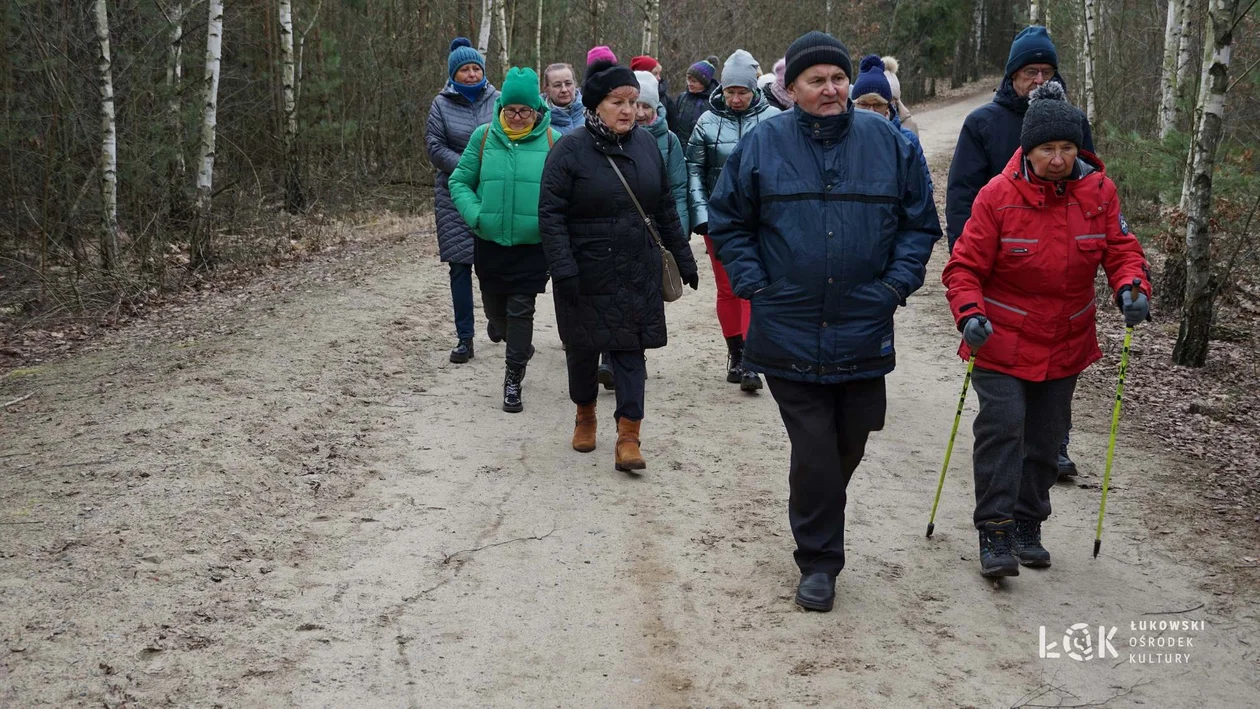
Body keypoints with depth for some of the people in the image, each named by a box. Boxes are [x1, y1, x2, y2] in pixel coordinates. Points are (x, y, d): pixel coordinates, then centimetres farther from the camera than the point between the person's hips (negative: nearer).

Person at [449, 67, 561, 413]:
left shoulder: (552, 141, -3)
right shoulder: (484, 137, 0)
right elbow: (460, 182, 6)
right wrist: (475, 214, -10)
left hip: (533, 245, -2)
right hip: (490, 242, 2)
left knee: (521, 310, -3)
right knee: (495, 306, 14)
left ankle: (513, 381, 6)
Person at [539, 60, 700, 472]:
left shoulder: (646, 145, 6)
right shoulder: (570, 150, -9)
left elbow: (665, 210, 13)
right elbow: (551, 214, -12)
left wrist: (683, 260, 15)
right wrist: (563, 269, -20)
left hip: (638, 274, 3)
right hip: (587, 275, -2)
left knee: (631, 351, -2)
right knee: (583, 349, 12)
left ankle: (628, 437, -1)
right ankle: (585, 415, 36)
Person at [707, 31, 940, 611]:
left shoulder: (888, 143, 1)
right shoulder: (762, 145, -2)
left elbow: (919, 224, 7)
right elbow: (727, 223, 6)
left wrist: (897, 285, -4)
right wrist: (754, 285, -3)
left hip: (864, 331, 2)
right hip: (788, 331, -2)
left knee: (850, 442, 15)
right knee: (813, 449, -1)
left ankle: (820, 523, 43)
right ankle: (819, 561, 13)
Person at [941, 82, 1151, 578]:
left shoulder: (1098, 191, -4)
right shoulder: (998, 195, -14)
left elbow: (1121, 249, 3)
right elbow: (965, 266, -10)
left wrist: (1132, 286, -19)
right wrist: (969, 313, -27)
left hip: (1066, 345, 4)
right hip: (1002, 342, -4)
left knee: (1044, 439, 13)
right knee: (1002, 430, -13)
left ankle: (1028, 526, 28)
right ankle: (995, 533, -3)